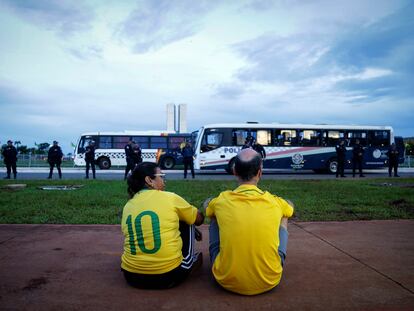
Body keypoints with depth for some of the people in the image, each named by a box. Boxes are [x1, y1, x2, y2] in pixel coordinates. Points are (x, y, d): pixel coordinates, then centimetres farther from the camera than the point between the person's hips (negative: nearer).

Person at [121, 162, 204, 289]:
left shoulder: (127, 206, 7)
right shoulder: (169, 198, -5)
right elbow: (199, 219, 9)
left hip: (132, 276, 5)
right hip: (169, 275, -4)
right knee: (186, 223, 18)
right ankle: (191, 261, 33)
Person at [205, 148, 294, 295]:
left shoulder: (222, 200, -7)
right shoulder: (274, 202, -6)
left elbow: (206, 204, 20)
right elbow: (290, 206, 22)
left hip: (227, 281, 0)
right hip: (268, 282, 1)